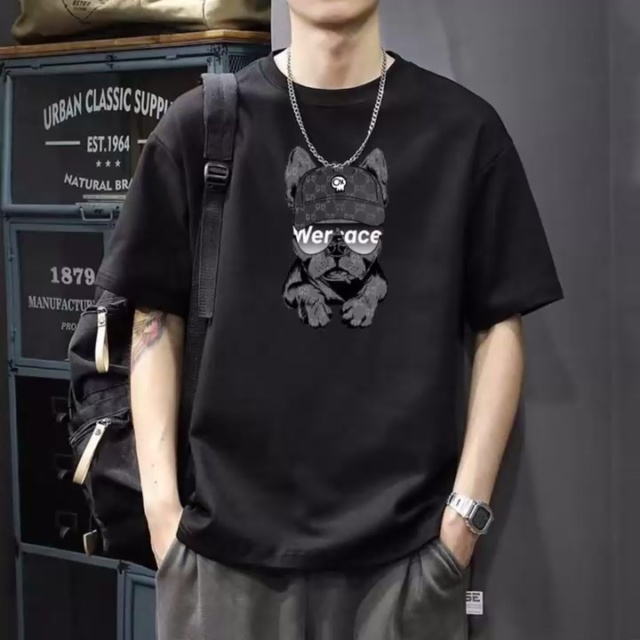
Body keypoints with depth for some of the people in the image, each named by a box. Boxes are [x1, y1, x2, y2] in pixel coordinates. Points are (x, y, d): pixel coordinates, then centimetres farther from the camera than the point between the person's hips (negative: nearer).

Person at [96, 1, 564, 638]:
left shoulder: (462, 129, 1)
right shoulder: (200, 125, 1)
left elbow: (499, 325, 3)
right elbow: (156, 320, 3)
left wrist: (468, 508, -4)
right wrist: (160, 501, -3)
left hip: (407, 544, 0)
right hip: (228, 542, 0)